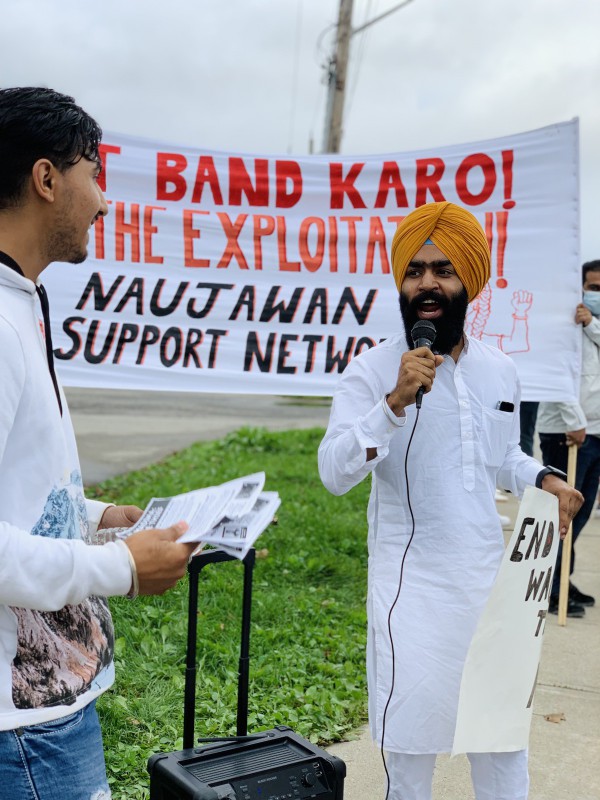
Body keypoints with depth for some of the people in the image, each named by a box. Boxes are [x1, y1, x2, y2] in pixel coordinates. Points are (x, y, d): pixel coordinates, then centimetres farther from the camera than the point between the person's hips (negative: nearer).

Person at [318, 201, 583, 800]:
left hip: (488, 571, 4)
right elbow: (334, 474, -23)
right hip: (412, 581, -4)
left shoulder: (499, 370, 3)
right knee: (412, 724, 9)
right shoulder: (372, 370, -12)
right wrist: (396, 401, -33)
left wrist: (542, 479, -3)